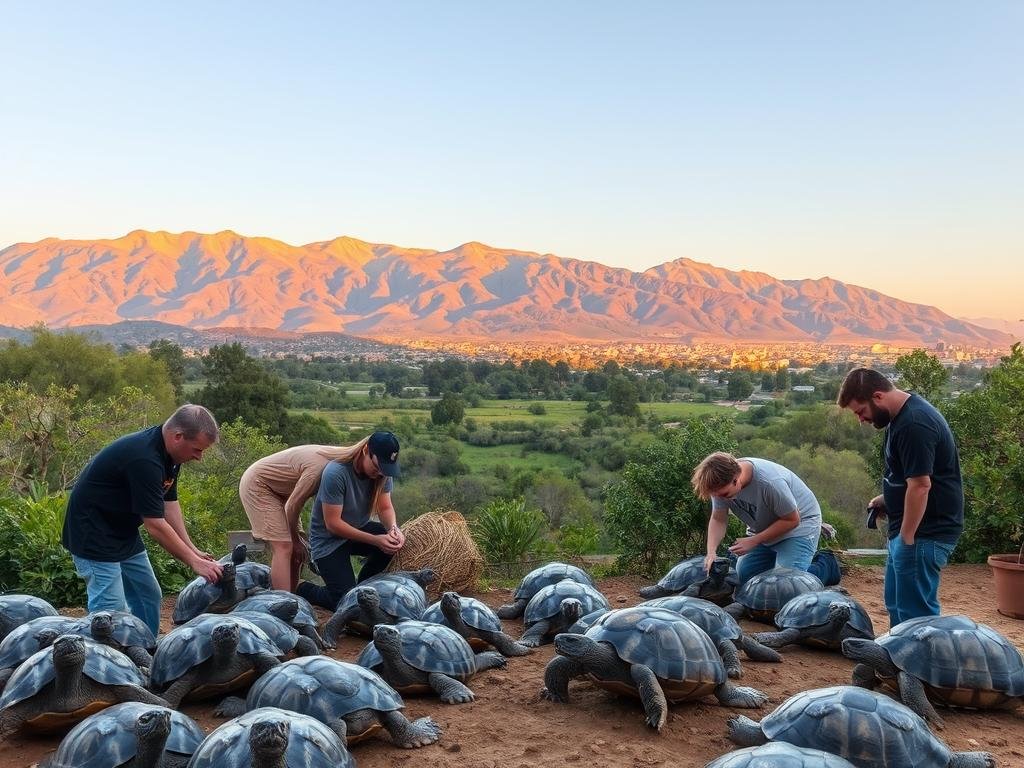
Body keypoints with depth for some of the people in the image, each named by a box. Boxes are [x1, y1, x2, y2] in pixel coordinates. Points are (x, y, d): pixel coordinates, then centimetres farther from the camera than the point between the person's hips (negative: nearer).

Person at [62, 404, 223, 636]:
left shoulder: (167, 453, -1)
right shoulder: (144, 458, -31)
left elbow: (169, 503, 5)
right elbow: (155, 525, -28)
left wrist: (193, 550, -2)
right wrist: (194, 562, -21)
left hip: (124, 533, 10)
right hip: (95, 535, -10)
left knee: (148, 598, 13)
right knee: (112, 610, -12)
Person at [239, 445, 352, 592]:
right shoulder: (318, 468, -33)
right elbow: (292, 507, -22)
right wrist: (296, 539, -7)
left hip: (276, 490, 9)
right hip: (256, 484, -9)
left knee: (296, 551, 4)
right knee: (283, 547, -16)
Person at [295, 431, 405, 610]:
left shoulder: (383, 473, -12)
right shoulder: (336, 473, -30)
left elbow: (385, 507, -6)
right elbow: (332, 524, -27)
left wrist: (393, 528, -29)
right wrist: (375, 540, -31)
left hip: (358, 528, 6)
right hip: (328, 539, -6)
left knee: (395, 542, -22)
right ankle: (300, 589, 15)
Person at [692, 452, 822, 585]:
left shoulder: (770, 483, -38)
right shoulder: (721, 482, -20)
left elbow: (792, 520, -25)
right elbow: (718, 520, -10)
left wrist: (753, 541, -25)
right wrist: (711, 551, -27)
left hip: (799, 525, -6)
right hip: (763, 530, 6)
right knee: (743, 576, 1)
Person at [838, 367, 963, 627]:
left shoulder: (914, 425, -22)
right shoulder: (902, 415, 11)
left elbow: (920, 485, -24)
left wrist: (907, 538, -19)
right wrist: (886, 499, 9)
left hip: (924, 533, -11)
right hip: (907, 530, 11)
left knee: (915, 609, -5)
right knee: (896, 603, 19)